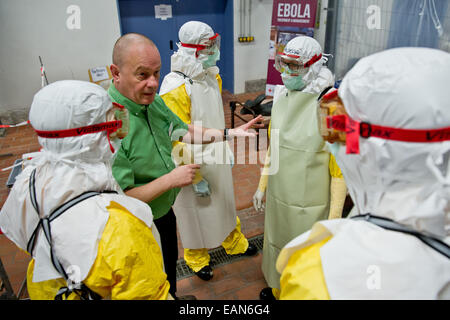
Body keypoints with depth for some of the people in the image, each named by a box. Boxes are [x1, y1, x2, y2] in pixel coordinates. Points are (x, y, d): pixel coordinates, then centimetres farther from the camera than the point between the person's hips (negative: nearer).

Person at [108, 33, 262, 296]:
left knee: (170, 269, 32)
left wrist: (230, 133, 4)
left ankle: (173, 297, 59)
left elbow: (185, 132, 10)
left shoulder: (154, 101, -6)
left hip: (165, 213, 8)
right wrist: (171, 179, -27)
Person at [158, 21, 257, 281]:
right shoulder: (175, 88, -24)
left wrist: (227, 149, 18)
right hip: (193, 164, -7)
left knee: (225, 203, 25)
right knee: (196, 212, 13)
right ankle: (197, 259, 39)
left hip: (217, 159, 7)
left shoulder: (213, 77, 3)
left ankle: (235, 243, 50)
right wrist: (196, 177, -19)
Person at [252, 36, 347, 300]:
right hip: (279, 197, 7)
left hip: (311, 204, -6)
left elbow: (340, 170, -17)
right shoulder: (282, 98, 0)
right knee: (278, 244, 26)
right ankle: (279, 290, 52)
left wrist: (335, 216, -15)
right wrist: (262, 186, 14)